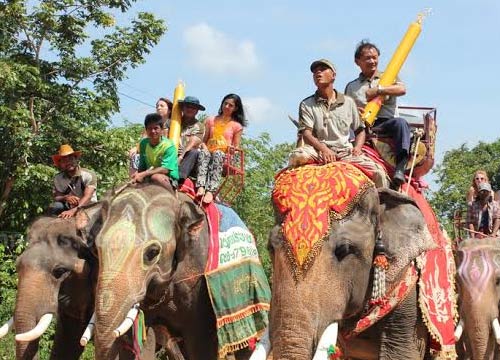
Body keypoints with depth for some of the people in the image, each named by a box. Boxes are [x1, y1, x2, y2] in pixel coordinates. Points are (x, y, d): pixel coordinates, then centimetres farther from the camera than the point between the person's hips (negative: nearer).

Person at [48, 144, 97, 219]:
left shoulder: (89, 175, -13)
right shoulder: (58, 178, 1)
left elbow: (87, 197, -25)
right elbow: (56, 197, -2)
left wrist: (73, 210, -42)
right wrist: (65, 198, -28)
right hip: (70, 208, 3)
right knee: (54, 207, -24)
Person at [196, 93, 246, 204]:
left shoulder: (236, 126, 14)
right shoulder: (211, 120, 22)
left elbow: (236, 147, 11)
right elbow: (204, 140, 19)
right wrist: (204, 147, -3)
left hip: (224, 155, -2)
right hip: (209, 151, 2)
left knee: (217, 154, -38)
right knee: (203, 153, -35)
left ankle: (211, 191, -57)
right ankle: (201, 187, -55)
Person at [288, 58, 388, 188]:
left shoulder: (348, 102, 17)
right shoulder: (306, 105, 10)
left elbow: (360, 130, 22)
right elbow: (306, 134, -3)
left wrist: (357, 147, 0)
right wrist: (323, 149, -21)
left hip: (346, 151, 2)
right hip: (318, 150, -2)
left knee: (378, 172, -20)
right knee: (297, 156, -36)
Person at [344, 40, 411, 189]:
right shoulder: (351, 87, 25)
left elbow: (401, 89, 0)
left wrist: (377, 90, -8)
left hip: (386, 123, -1)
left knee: (400, 122, -35)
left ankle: (400, 169, -50)